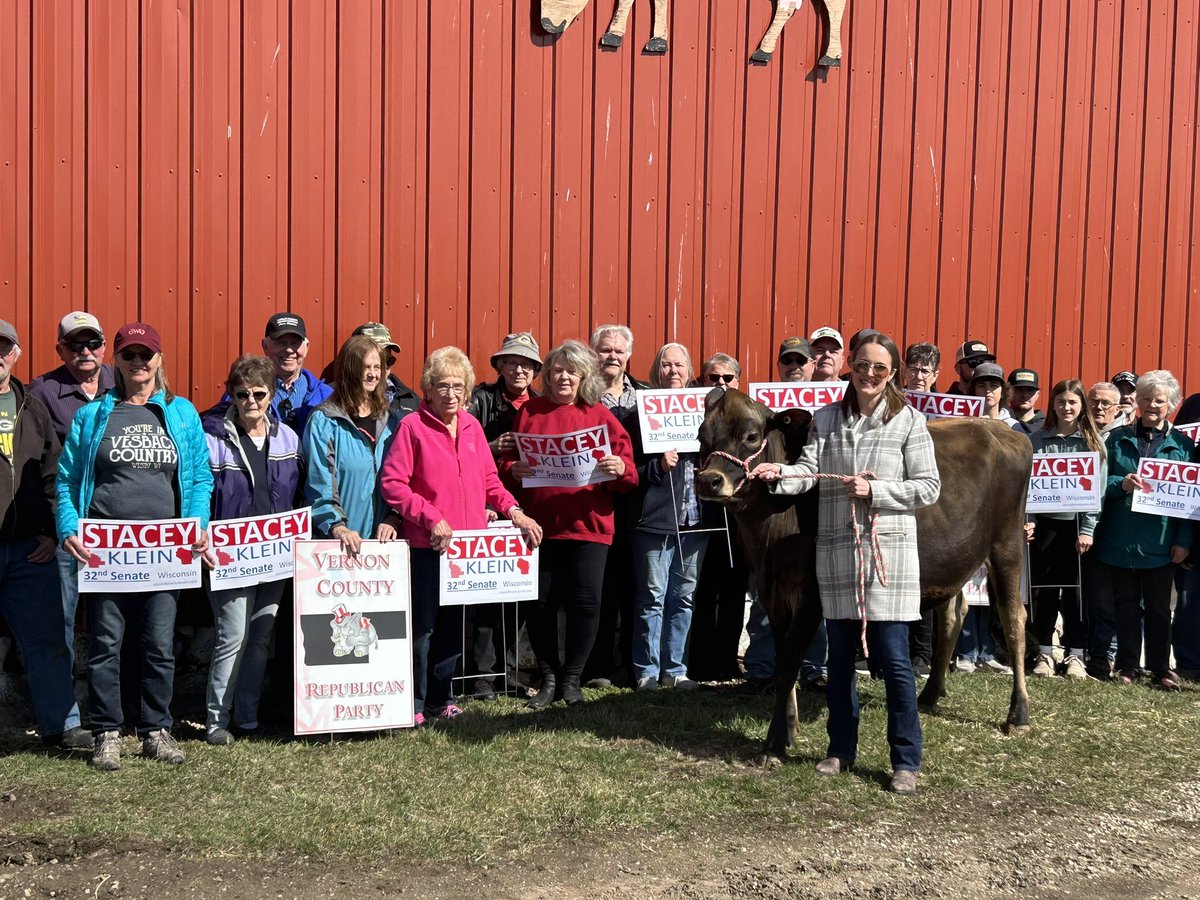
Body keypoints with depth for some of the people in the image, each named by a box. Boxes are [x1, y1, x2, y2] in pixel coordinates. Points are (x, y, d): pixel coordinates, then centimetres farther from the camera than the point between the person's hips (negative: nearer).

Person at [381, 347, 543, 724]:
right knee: (422, 626, 1)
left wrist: (514, 511, 1)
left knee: (453, 625, 13)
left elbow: (488, 479, 15)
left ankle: (439, 699, 26)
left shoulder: (472, 426, 9)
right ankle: (415, 703, 13)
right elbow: (392, 483, -13)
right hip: (426, 546, -5)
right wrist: (432, 519, -18)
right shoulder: (413, 426, -8)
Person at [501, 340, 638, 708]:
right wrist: (514, 468, -12)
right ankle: (549, 678, 20)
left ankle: (571, 679, 16)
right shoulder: (529, 412, 8)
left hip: (588, 525, 0)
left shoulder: (600, 415, 6)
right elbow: (504, 461, 9)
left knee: (585, 603, -1)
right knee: (541, 604, 3)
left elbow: (629, 475, 3)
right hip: (540, 523, 1)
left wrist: (620, 469, -19)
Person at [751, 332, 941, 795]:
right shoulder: (826, 420, 8)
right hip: (835, 549, 3)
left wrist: (873, 490, -14)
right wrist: (779, 474, -25)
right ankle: (841, 749, 27)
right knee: (840, 656, 12)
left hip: (888, 550, -3)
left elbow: (928, 487, -3)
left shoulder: (909, 422, 0)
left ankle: (906, 761, 11)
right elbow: (808, 469, -5)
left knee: (892, 657, -2)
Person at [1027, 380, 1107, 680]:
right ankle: (1045, 653, 15)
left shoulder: (1093, 441, 3)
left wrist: (1087, 529, -9)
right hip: (1044, 523, 1)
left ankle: (1075, 655, 13)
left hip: (1077, 523, -1)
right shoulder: (1037, 439, 6)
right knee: (1043, 589, 5)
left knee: (1075, 590, 4)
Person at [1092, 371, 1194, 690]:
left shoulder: (1183, 445, 4)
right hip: (1120, 540, 1)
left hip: (1159, 542, -1)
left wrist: (1183, 541, -4)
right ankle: (1127, 666, 20)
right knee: (1126, 605, 10)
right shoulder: (1117, 439, 5)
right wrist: (1121, 484, -18)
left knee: (1158, 608, 8)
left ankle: (1161, 668, 19)